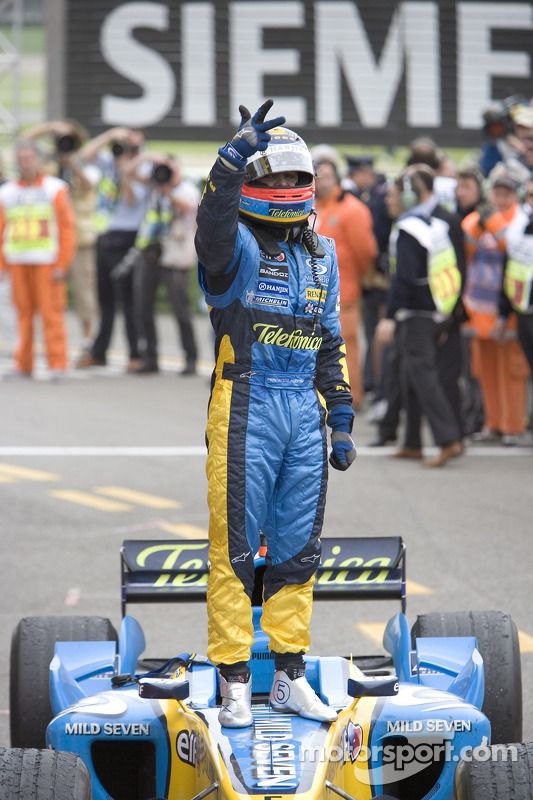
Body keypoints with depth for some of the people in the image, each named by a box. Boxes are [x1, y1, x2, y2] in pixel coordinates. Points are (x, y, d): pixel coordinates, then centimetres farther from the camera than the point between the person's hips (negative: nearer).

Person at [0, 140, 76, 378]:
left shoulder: (55, 189, 2)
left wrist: (62, 265, -7)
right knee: (23, 313, 3)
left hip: (46, 262, -3)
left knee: (51, 312, -7)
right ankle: (23, 365, 8)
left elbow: (67, 229, -1)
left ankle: (57, 364, -6)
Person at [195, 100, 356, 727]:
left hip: (304, 412, 6)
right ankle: (235, 684, 1)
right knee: (235, 547, -3)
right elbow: (212, 224, -29)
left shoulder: (321, 254, 16)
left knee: (298, 548, 10)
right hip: (245, 409, -6)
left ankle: (290, 678, 18)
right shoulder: (238, 245, -3)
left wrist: (341, 420, 16)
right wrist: (236, 154, -41)